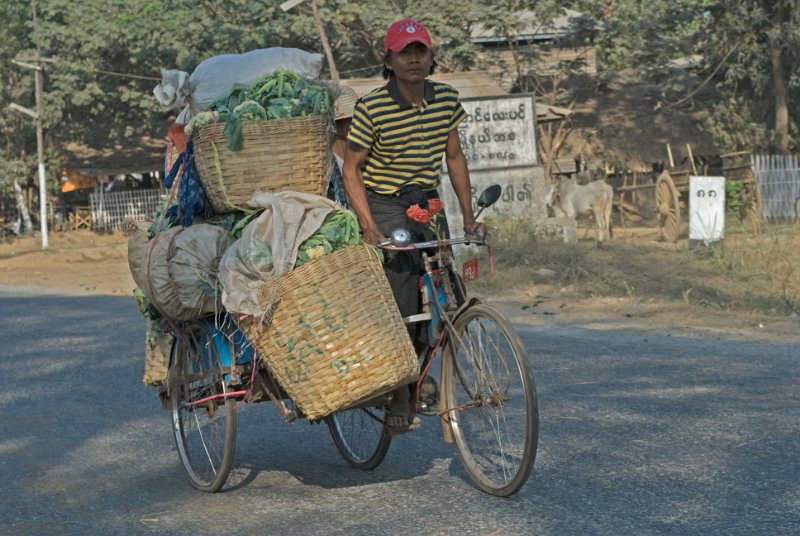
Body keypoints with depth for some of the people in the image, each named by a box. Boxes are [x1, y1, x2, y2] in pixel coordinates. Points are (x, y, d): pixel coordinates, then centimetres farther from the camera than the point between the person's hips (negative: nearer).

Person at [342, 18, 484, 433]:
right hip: (384, 207, -5)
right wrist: (369, 227, -20)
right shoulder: (371, 107, -15)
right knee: (399, 300, -13)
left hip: (428, 205, 5)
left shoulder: (447, 100, 0)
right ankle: (398, 397, -2)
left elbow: (454, 158, 11)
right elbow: (351, 169, -10)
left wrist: (468, 216, 8)